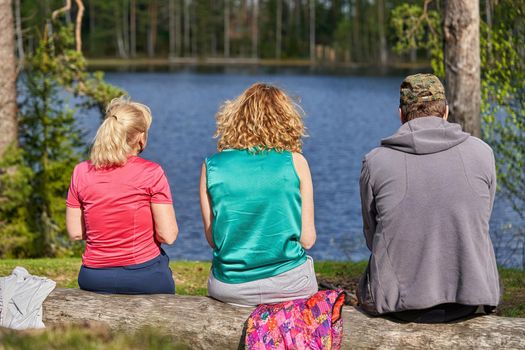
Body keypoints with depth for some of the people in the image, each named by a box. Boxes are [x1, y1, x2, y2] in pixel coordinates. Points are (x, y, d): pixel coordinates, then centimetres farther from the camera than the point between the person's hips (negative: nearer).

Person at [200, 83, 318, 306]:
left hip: (229, 289, 2)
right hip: (288, 285, -1)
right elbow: (307, 239, -4)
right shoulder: (295, 162, -6)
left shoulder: (212, 166, -3)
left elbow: (212, 238, 2)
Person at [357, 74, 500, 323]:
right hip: (470, 297, 2)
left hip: (398, 304, -2)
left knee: (366, 292, 30)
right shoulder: (482, 153, -2)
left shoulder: (375, 162, -5)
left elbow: (372, 237, 5)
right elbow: (478, 225, 8)